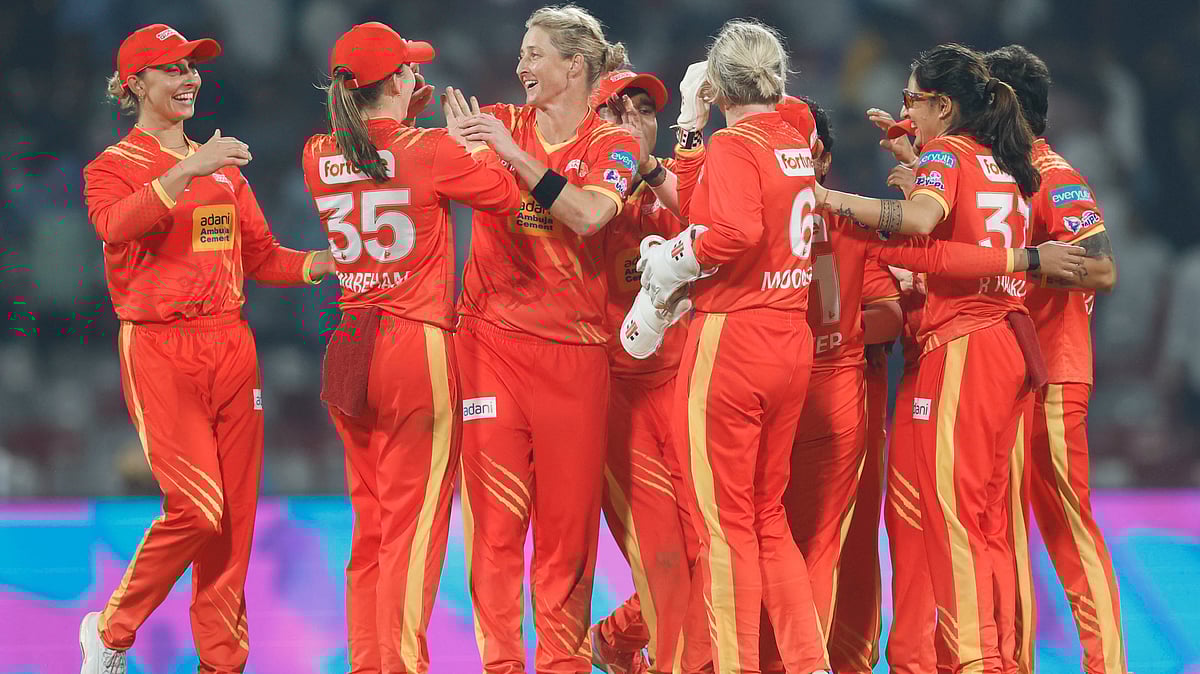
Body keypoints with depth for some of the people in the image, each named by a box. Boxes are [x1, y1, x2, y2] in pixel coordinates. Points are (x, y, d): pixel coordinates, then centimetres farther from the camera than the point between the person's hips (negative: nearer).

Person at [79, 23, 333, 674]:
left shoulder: (223, 167, 19)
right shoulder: (112, 167, 1)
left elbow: (261, 257, 18)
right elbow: (116, 225, -23)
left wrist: (332, 260, 2)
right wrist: (188, 171, -34)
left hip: (230, 346, 6)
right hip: (160, 353, -6)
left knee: (234, 514, 2)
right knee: (197, 508, -14)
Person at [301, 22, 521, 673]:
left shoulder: (320, 157, 3)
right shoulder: (432, 152, -11)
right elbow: (505, 192, 3)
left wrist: (402, 122, 19)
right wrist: (469, 140, 16)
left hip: (349, 351, 6)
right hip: (418, 350, -6)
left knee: (370, 525, 14)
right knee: (413, 523, -3)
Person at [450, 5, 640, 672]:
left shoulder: (613, 145, 4)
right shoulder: (501, 122, 11)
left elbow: (587, 214, -15)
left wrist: (515, 154, -18)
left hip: (574, 351, -1)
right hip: (493, 338, 1)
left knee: (569, 516, 1)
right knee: (497, 514, -4)